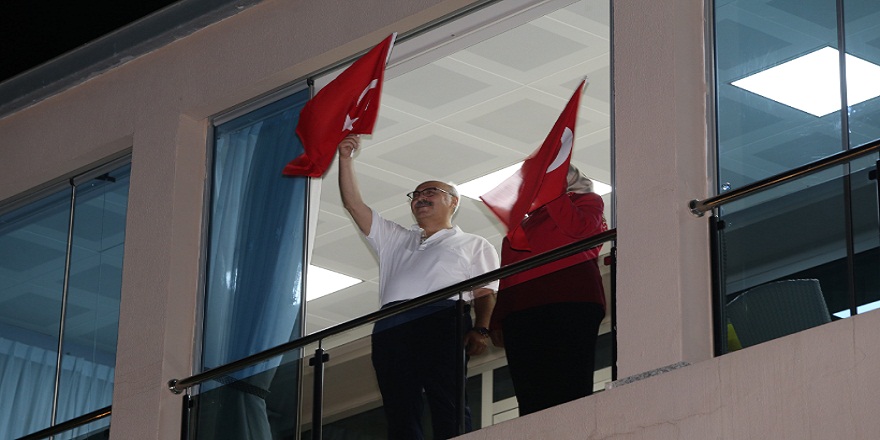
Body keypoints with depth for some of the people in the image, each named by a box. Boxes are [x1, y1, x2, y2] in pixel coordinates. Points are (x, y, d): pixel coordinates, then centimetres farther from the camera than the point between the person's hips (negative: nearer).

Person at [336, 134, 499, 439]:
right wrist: (345, 159, 21)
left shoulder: (474, 245, 24)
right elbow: (354, 205, 31)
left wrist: (481, 329, -10)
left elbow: (485, 293, 9)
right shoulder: (395, 240, 38)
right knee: (400, 413, -11)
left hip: (440, 319, -4)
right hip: (390, 327, 4)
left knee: (448, 406, -21)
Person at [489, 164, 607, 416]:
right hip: (519, 310, 5)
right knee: (531, 398, -9)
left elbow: (578, 229, -2)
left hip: (568, 301, -5)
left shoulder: (586, 200, 21)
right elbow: (507, 276, 25)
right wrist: (497, 320, 13)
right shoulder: (520, 227, 33)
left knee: (569, 393, -18)